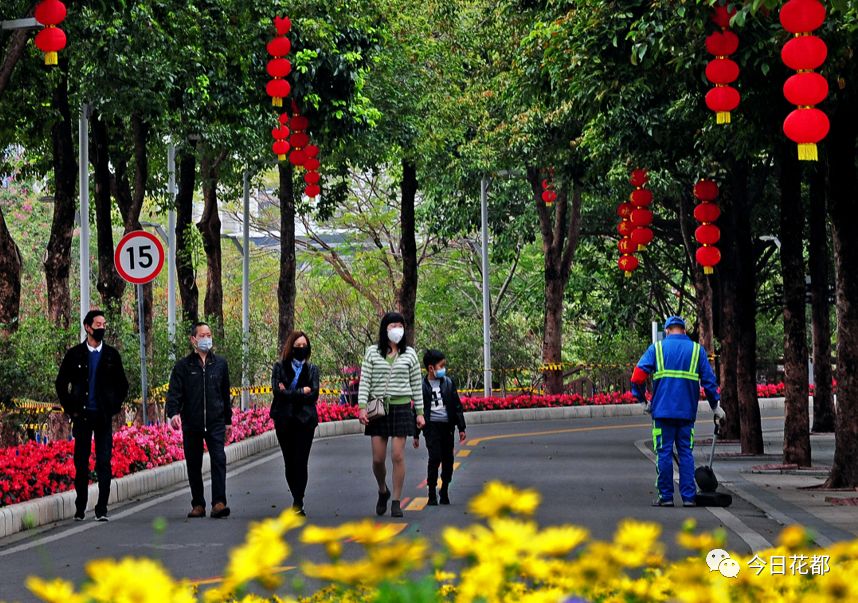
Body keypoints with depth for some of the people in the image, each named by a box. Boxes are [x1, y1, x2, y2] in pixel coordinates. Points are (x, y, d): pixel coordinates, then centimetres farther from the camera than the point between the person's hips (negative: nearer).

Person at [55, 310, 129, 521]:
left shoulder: (111, 355, 8)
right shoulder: (75, 354, 4)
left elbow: (122, 384, 15)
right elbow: (61, 383, 10)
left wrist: (114, 407, 4)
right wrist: (70, 408, 3)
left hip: (104, 417, 0)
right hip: (82, 415, 0)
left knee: (104, 463, -4)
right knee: (81, 463, 3)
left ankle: (102, 510, -1)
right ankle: (80, 509, 11)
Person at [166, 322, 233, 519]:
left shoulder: (220, 364, 11)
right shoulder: (183, 366, 3)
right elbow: (174, 392, -5)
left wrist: (228, 420, 19)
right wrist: (173, 412, -23)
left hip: (215, 423, 0)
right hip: (191, 424, 0)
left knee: (219, 460, -13)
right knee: (193, 465, 6)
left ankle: (219, 503, -16)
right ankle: (198, 505, 14)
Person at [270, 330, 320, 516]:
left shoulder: (312, 369, 9)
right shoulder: (280, 367, 6)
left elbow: (314, 395, -3)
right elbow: (277, 391, -8)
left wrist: (289, 393, -8)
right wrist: (302, 391, -8)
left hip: (305, 420, -1)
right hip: (284, 421, 1)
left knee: (301, 462, -9)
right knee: (289, 463, 6)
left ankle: (298, 504, -11)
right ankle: (298, 500, 18)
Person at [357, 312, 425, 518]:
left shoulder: (409, 354, 7)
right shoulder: (372, 352, 5)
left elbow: (416, 384, 10)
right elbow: (364, 381, 2)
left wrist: (420, 412, 6)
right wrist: (362, 406, -10)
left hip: (401, 407, 0)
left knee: (398, 456, -6)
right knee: (378, 458, 0)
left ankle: (396, 501, 1)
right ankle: (382, 491, 27)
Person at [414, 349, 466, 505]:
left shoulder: (448, 382, 6)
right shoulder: (422, 386, -1)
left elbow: (457, 406, 10)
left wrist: (461, 428, 6)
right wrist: (416, 435, 5)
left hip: (447, 425, 3)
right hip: (432, 426, -3)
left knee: (448, 459, 7)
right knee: (435, 457, -13)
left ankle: (445, 491, 24)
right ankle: (432, 494, -3)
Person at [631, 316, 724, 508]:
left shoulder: (657, 348, 5)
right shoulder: (697, 350, 8)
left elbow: (638, 376, -3)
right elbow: (709, 380, 5)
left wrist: (643, 400, 9)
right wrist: (716, 405, 13)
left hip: (662, 411, -1)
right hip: (687, 412, 1)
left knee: (664, 453, 2)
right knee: (686, 453, 6)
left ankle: (666, 496, 3)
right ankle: (688, 497, 2)